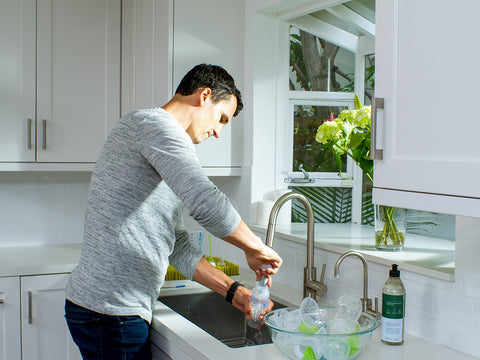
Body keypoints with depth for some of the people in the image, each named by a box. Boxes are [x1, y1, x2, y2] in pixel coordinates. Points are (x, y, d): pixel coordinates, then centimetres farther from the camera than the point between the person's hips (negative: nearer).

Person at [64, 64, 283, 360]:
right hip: (111, 312, -10)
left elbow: (179, 247, 18)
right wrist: (255, 247, -12)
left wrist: (234, 291, 11)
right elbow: (208, 204, -28)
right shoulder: (155, 123, -13)